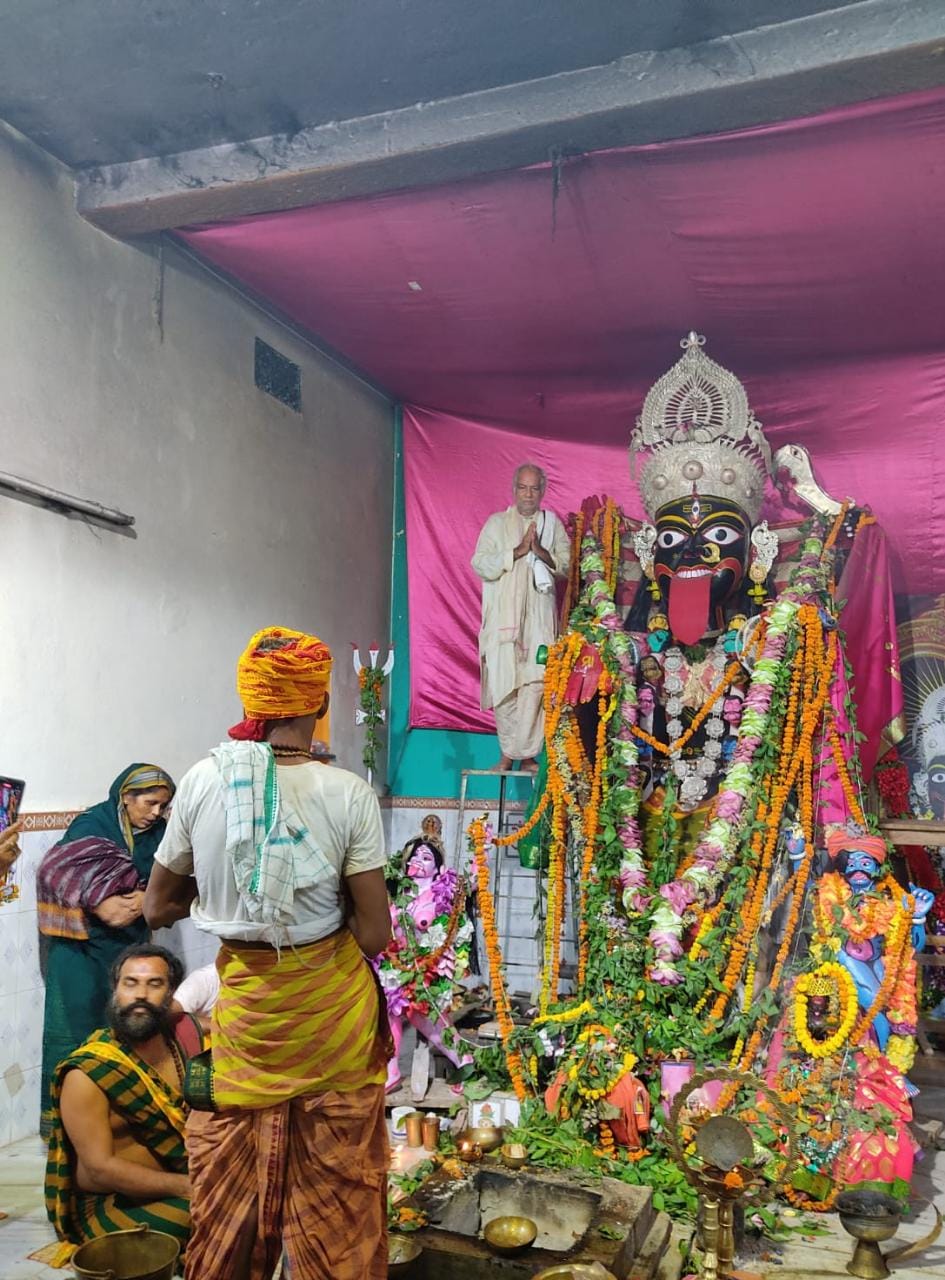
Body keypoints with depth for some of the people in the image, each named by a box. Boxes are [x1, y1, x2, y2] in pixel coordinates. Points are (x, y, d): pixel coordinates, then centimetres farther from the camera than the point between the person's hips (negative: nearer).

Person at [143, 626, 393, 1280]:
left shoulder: (203, 781, -11)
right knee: (338, 1187, 17)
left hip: (243, 1004, 2)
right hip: (333, 1005, -1)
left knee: (232, 1187, 21)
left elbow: (158, 908, 0)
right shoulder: (350, 794, -17)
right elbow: (376, 934, -14)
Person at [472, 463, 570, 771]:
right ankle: (508, 750, 8)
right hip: (503, 616, 0)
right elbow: (480, 564, -4)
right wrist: (517, 551, -13)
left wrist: (541, 552, -11)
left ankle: (524, 752, -2)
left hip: (539, 618, 1)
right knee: (504, 683, -2)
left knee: (535, 683, -9)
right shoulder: (496, 523, 8)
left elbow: (567, 565, 6)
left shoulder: (552, 523, 12)